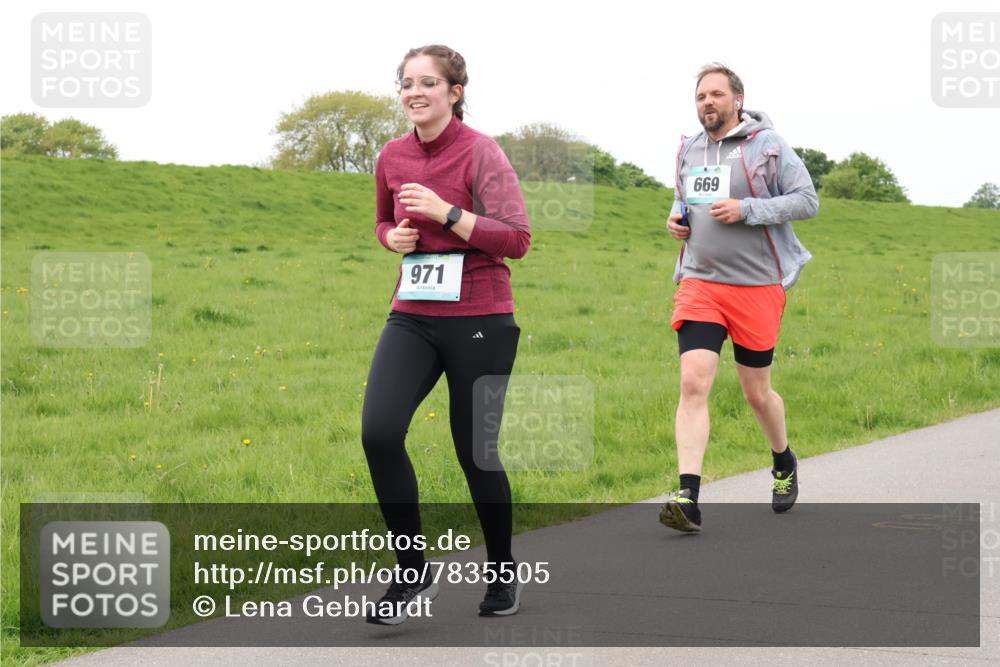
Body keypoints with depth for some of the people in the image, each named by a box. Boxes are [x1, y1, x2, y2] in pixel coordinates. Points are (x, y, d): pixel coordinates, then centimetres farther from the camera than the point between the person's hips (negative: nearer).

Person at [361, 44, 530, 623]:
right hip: (413, 317, 4)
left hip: (479, 322, -4)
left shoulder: (480, 152, -9)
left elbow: (517, 239, -13)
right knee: (379, 431, -16)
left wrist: (446, 212, -20)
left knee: (476, 450, 3)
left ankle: (503, 575, 27)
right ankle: (413, 574, -2)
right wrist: (394, 237, 2)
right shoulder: (393, 157, 7)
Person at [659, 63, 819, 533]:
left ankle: (784, 463, 40)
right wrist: (678, 216, 5)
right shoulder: (689, 150, 10)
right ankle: (688, 498, -19)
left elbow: (807, 200, -9)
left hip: (756, 286, -3)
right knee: (693, 383, -14)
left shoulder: (766, 145, -6)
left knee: (757, 392, 9)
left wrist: (746, 209, -19)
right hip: (700, 282, 3)